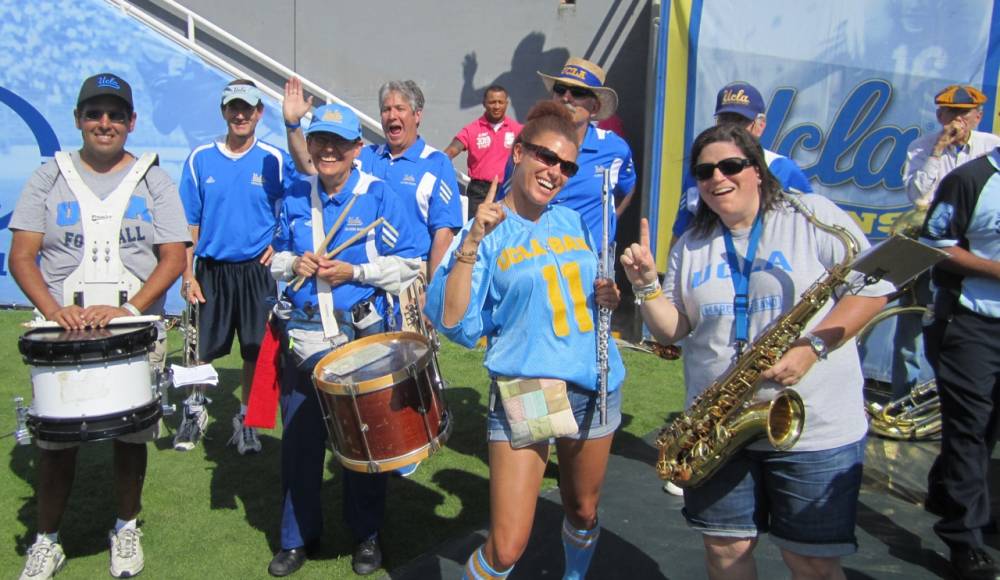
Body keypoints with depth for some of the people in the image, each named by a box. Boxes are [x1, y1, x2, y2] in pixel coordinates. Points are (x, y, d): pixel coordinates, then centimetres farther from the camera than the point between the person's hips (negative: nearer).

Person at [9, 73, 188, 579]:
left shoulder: (153, 181, 5)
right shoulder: (49, 179, 6)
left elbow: (173, 257, -2)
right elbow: (21, 256, 2)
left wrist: (131, 309, -16)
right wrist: (53, 310, -16)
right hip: (62, 333, 0)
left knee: (131, 437, 8)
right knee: (54, 441, 4)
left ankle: (126, 528, 28)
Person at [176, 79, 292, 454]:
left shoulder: (274, 160, -2)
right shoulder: (200, 159, 2)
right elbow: (189, 222, 4)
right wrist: (187, 274, -1)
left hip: (257, 270, -1)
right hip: (211, 270, 1)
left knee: (256, 350, 6)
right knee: (204, 347, 9)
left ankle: (246, 421, 22)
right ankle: (195, 410, 32)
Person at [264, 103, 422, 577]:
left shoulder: (379, 195, -4)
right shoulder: (294, 197, 7)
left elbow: (409, 263, -4)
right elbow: (275, 257, 18)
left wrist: (354, 271, -15)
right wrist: (292, 264, -5)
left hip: (363, 333, -3)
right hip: (303, 334, 3)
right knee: (299, 437, 9)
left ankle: (366, 535, 27)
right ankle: (297, 535, 28)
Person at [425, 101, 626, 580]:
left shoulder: (571, 222, 8)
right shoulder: (486, 231, -6)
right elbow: (455, 324, -17)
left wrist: (607, 297, 0)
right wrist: (472, 241, -23)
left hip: (595, 386, 5)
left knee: (583, 512, 22)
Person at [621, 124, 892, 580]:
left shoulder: (814, 217, -4)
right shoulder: (690, 247, 9)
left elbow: (874, 288, -6)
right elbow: (672, 330, 8)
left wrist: (813, 345, -19)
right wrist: (647, 286, -10)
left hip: (817, 429, -3)